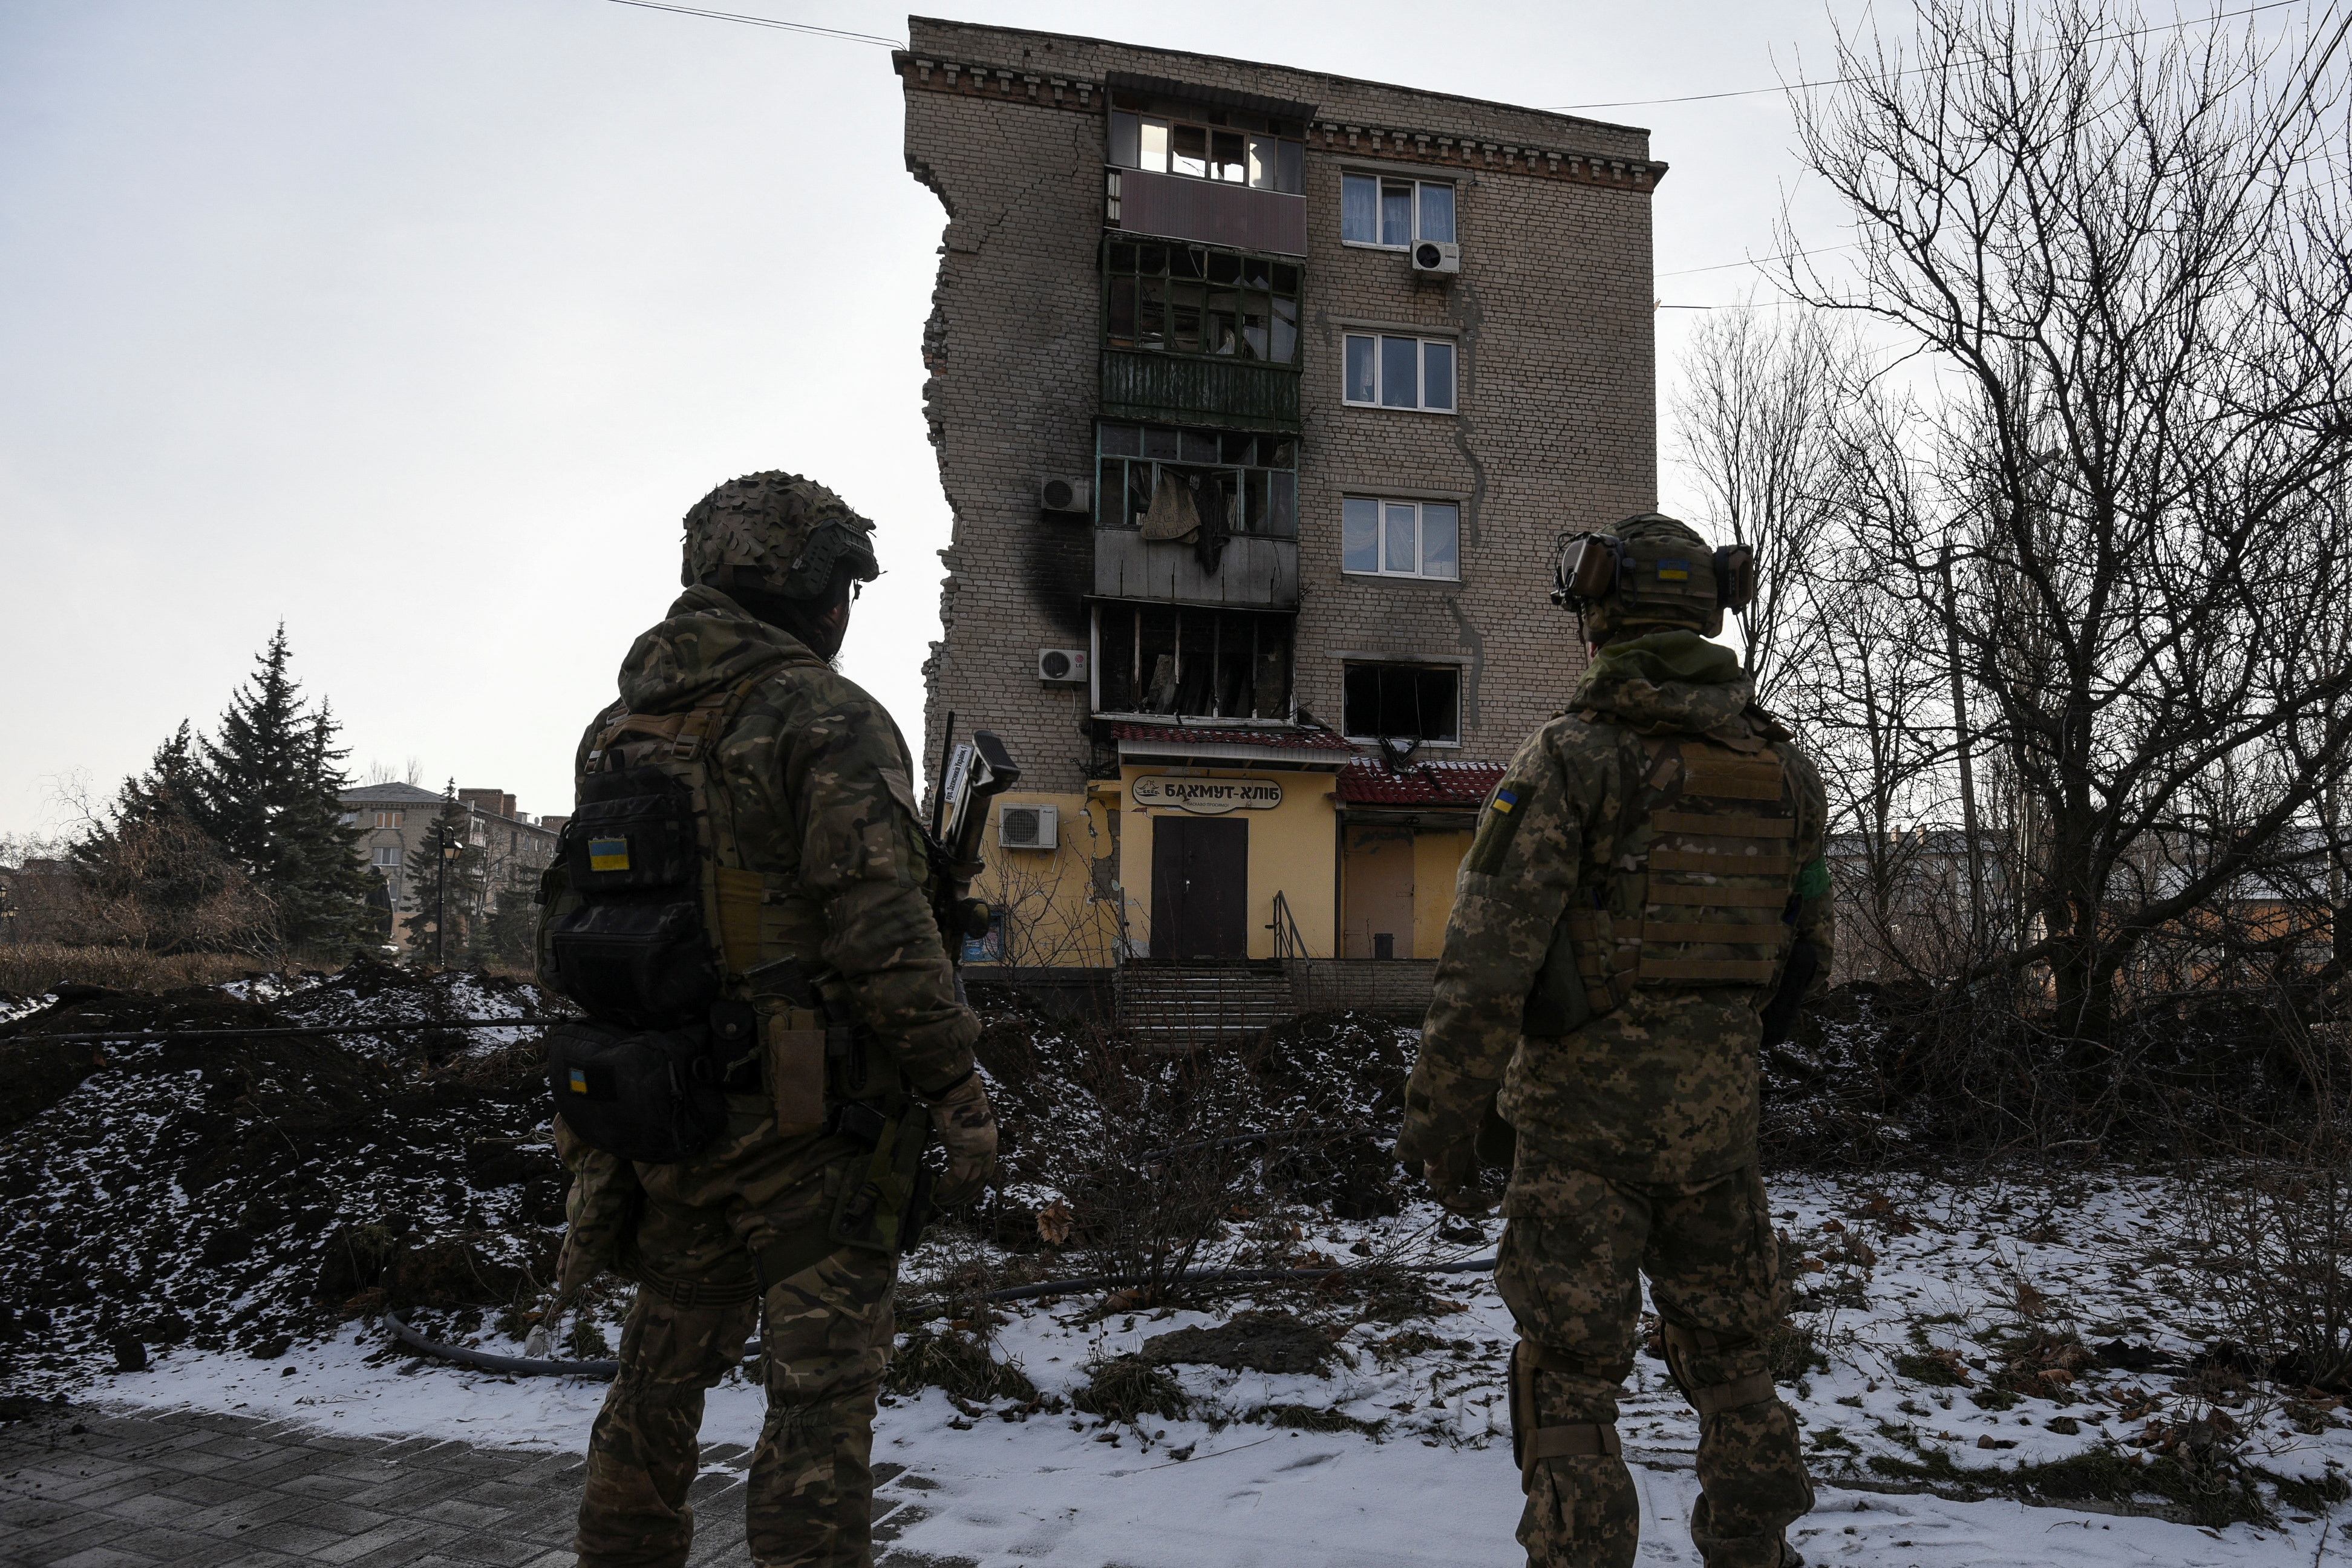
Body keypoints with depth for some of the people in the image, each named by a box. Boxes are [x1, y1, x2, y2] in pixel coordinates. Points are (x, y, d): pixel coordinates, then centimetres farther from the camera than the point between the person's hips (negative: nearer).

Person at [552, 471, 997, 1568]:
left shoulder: (618, 728, 12)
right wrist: (958, 1089, -15)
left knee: (662, 1371, 22)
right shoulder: (826, 718, -12)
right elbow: (880, 922, -20)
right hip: (802, 1117, -7)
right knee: (821, 1390, 0)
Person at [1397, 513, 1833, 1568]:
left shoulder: (1570, 756, -13)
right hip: (1716, 1111, 5)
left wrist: (1444, 1121, -12)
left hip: (1585, 1108, -5)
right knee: (1724, 1352, 20)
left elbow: (1489, 957, -19)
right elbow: (1807, 957, 14)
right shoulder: (1783, 771, 4)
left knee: (1570, 1379, 4)